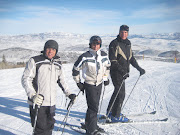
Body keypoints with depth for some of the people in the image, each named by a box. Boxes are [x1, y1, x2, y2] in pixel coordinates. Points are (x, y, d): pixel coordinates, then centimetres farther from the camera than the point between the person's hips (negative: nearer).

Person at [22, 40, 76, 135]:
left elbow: (61, 80, 22)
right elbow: (26, 79, -10)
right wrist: (32, 95, -23)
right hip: (37, 103, -5)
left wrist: (68, 94, 16)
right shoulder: (35, 61, -7)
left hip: (51, 103, 5)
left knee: (49, 127, 14)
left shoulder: (58, 64, 10)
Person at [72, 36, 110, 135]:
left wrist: (105, 78, 17)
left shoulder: (104, 55, 0)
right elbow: (75, 70, -6)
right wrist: (78, 83, -3)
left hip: (99, 84, 6)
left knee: (95, 106, 16)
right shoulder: (85, 57, -15)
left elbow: (107, 66, 21)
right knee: (93, 107, -8)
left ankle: (89, 124, 33)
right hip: (89, 85, -6)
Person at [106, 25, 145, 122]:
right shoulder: (114, 44, -12)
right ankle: (115, 116, 4)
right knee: (121, 94, -8)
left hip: (124, 72, 9)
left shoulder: (128, 43, 13)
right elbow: (113, 61, -19)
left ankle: (110, 112, 31)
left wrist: (139, 68, 14)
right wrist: (122, 71, -27)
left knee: (118, 92, 16)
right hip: (116, 73, -8)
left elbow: (131, 58, 20)